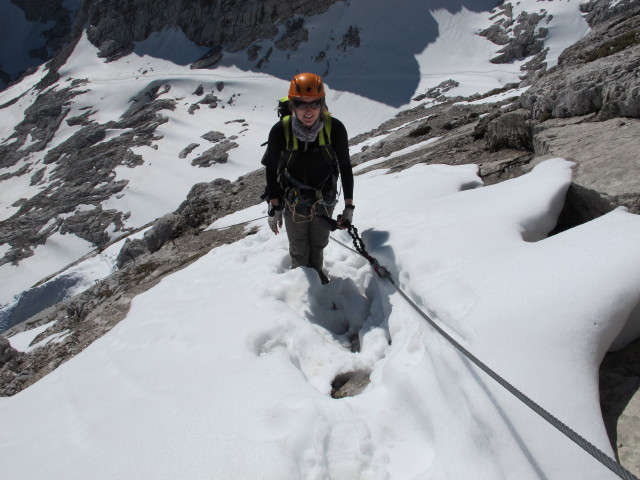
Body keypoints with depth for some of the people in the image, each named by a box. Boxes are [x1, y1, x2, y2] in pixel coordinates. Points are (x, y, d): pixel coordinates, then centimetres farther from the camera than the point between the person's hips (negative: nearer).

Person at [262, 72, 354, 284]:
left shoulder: (335, 129, -22)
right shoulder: (280, 131, -23)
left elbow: (345, 167, -9)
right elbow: (271, 170, -9)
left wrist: (349, 207, -5)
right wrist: (274, 208, -5)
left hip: (324, 202, 1)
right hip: (293, 204, -1)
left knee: (319, 245, 26)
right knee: (299, 251, 18)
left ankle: (317, 271, 56)